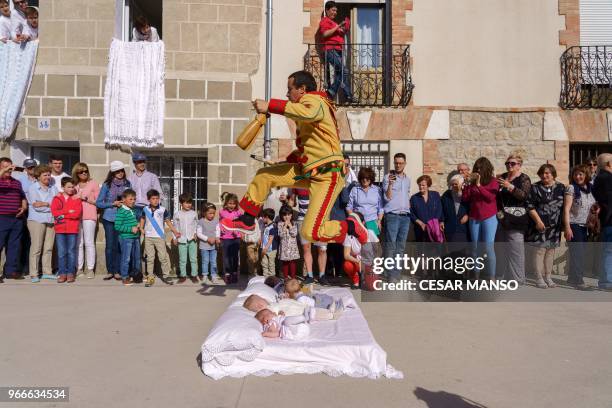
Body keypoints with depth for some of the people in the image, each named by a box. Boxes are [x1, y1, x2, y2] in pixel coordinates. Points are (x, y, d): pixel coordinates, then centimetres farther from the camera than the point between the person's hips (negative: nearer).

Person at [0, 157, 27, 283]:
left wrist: (24, 207, 4)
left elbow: (23, 197, 21)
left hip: (17, 219, 5)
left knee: (14, 246, 8)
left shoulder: (17, 182, 19)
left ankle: (11, 270, 16)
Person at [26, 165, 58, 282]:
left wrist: (43, 204, -8)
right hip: (37, 220, -5)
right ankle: (34, 274, -1)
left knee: (49, 247, 5)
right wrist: (50, 204, -3)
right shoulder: (32, 188, 3)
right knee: (36, 247, -5)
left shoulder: (53, 189, 18)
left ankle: (47, 272, 12)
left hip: (51, 220, 5)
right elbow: (35, 204, -10)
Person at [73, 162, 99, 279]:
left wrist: (85, 198, -6)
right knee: (78, 243, 3)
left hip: (89, 216, -4)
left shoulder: (93, 184, 6)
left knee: (89, 242, -6)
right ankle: (79, 268, 8)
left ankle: (90, 269, -3)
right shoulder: (75, 186, 17)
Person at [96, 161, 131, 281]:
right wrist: (113, 204, -11)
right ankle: (109, 271, 11)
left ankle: (117, 271, 10)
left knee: (119, 245, 2)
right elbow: (98, 203, 0)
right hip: (109, 218, -1)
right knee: (110, 245, 1)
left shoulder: (127, 184, 6)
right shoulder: (107, 185, -1)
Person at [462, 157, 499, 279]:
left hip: (489, 218, -4)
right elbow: (464, 199, 3)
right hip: (474, 219, 4)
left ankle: (492, 278, -4)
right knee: (475, 248, 7)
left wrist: (479, 185, -16)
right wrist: (468, 183, -4)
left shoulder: (493, 181, 1)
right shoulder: (473, 182, 10)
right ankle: (476, 276, 14)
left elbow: (491, 197, -14)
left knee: (488, 248, -9)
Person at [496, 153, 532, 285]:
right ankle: (504, 275, 18)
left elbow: (524, 195, -16)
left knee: (515, 249, -6)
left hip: (516, 219, -6)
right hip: (501, 218, 6)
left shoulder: (524, 179, -1)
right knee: (502, 248, 9)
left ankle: (518, 278, 1)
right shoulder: (502, 177, 15)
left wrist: (510, 186, -27)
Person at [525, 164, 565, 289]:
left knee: (550, 251, 10)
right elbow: (530, 206, -6)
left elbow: (564, 206, 13)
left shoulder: (561, 187, 9)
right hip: (539, 225, -4)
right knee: (538, 251, -4)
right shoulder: (535, 188, -1)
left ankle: (548, 276, 20)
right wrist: (538, 221, -13)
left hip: (554, 227, 4)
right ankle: (539, 278, 4)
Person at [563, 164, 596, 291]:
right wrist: (567, 227, -16)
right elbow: (566, 209, -10)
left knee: (582, 253, 8)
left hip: (586, 227, 6)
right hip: (574, 225, -6)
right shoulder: (571, 188, -6)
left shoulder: (591, 189, 10)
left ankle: (572, 278, 20)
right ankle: (578, 281, 1)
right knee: (577, 253, -5)